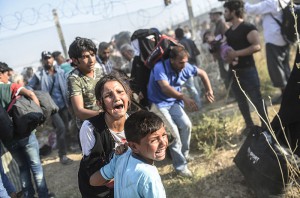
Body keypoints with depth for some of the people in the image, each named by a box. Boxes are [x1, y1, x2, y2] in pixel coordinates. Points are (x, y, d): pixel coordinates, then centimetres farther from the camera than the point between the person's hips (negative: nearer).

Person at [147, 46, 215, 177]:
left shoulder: (185, 67, -9)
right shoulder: (160, 67, -28)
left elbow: (202, 73, 9)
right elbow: (165, 88, -43)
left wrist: (209, 90, -1)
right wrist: (184, 98, -55)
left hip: (173, 102, 6)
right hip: (158, 103, -6)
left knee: (186, 124, -9)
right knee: (173, 131, -17)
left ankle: (184, 154, 15)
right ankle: (180, 166, -7)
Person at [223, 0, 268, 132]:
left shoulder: (248, 28, -10)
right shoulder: (228, 32, 14)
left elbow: (257, 46, -22)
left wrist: (236, 53, -24)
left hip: (247, 70, -8)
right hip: (234, 71, 8)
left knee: (256, 99, -3)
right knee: (241, 101, 12)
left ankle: (266, 126, 6)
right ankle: (249, 125, 24)